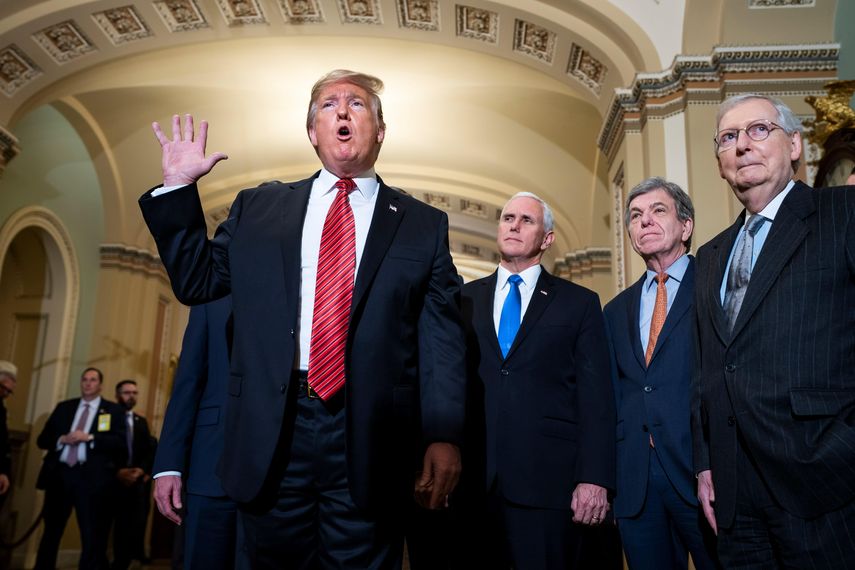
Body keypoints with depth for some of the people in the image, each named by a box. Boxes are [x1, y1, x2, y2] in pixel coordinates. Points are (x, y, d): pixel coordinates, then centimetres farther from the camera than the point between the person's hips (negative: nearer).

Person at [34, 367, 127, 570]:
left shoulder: (113, 410, 6)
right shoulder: (63, 407, 16)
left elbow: (120, 442, -6)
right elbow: (42, 439, 13)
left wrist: (89, 437, -15)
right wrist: (62, 439, -7)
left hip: (91, 477, -3)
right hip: (59, 473, 4)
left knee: (92, 536, -3)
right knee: (51, 532, 13)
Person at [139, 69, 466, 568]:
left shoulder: (424, 224, 6)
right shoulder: (257, 208, 12)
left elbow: (442, 340, 0)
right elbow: (197, 282, 16)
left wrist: (444, 437, -9)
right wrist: (178, 187, 10)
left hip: (370, 438, -1)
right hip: (272, 433, 2)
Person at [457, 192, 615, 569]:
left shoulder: (580, 303, 6)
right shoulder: (466, 298, 10)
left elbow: (595, 396, 0)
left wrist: (594, 478, -8)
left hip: (549, 478, -1)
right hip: (474, 478, 2)